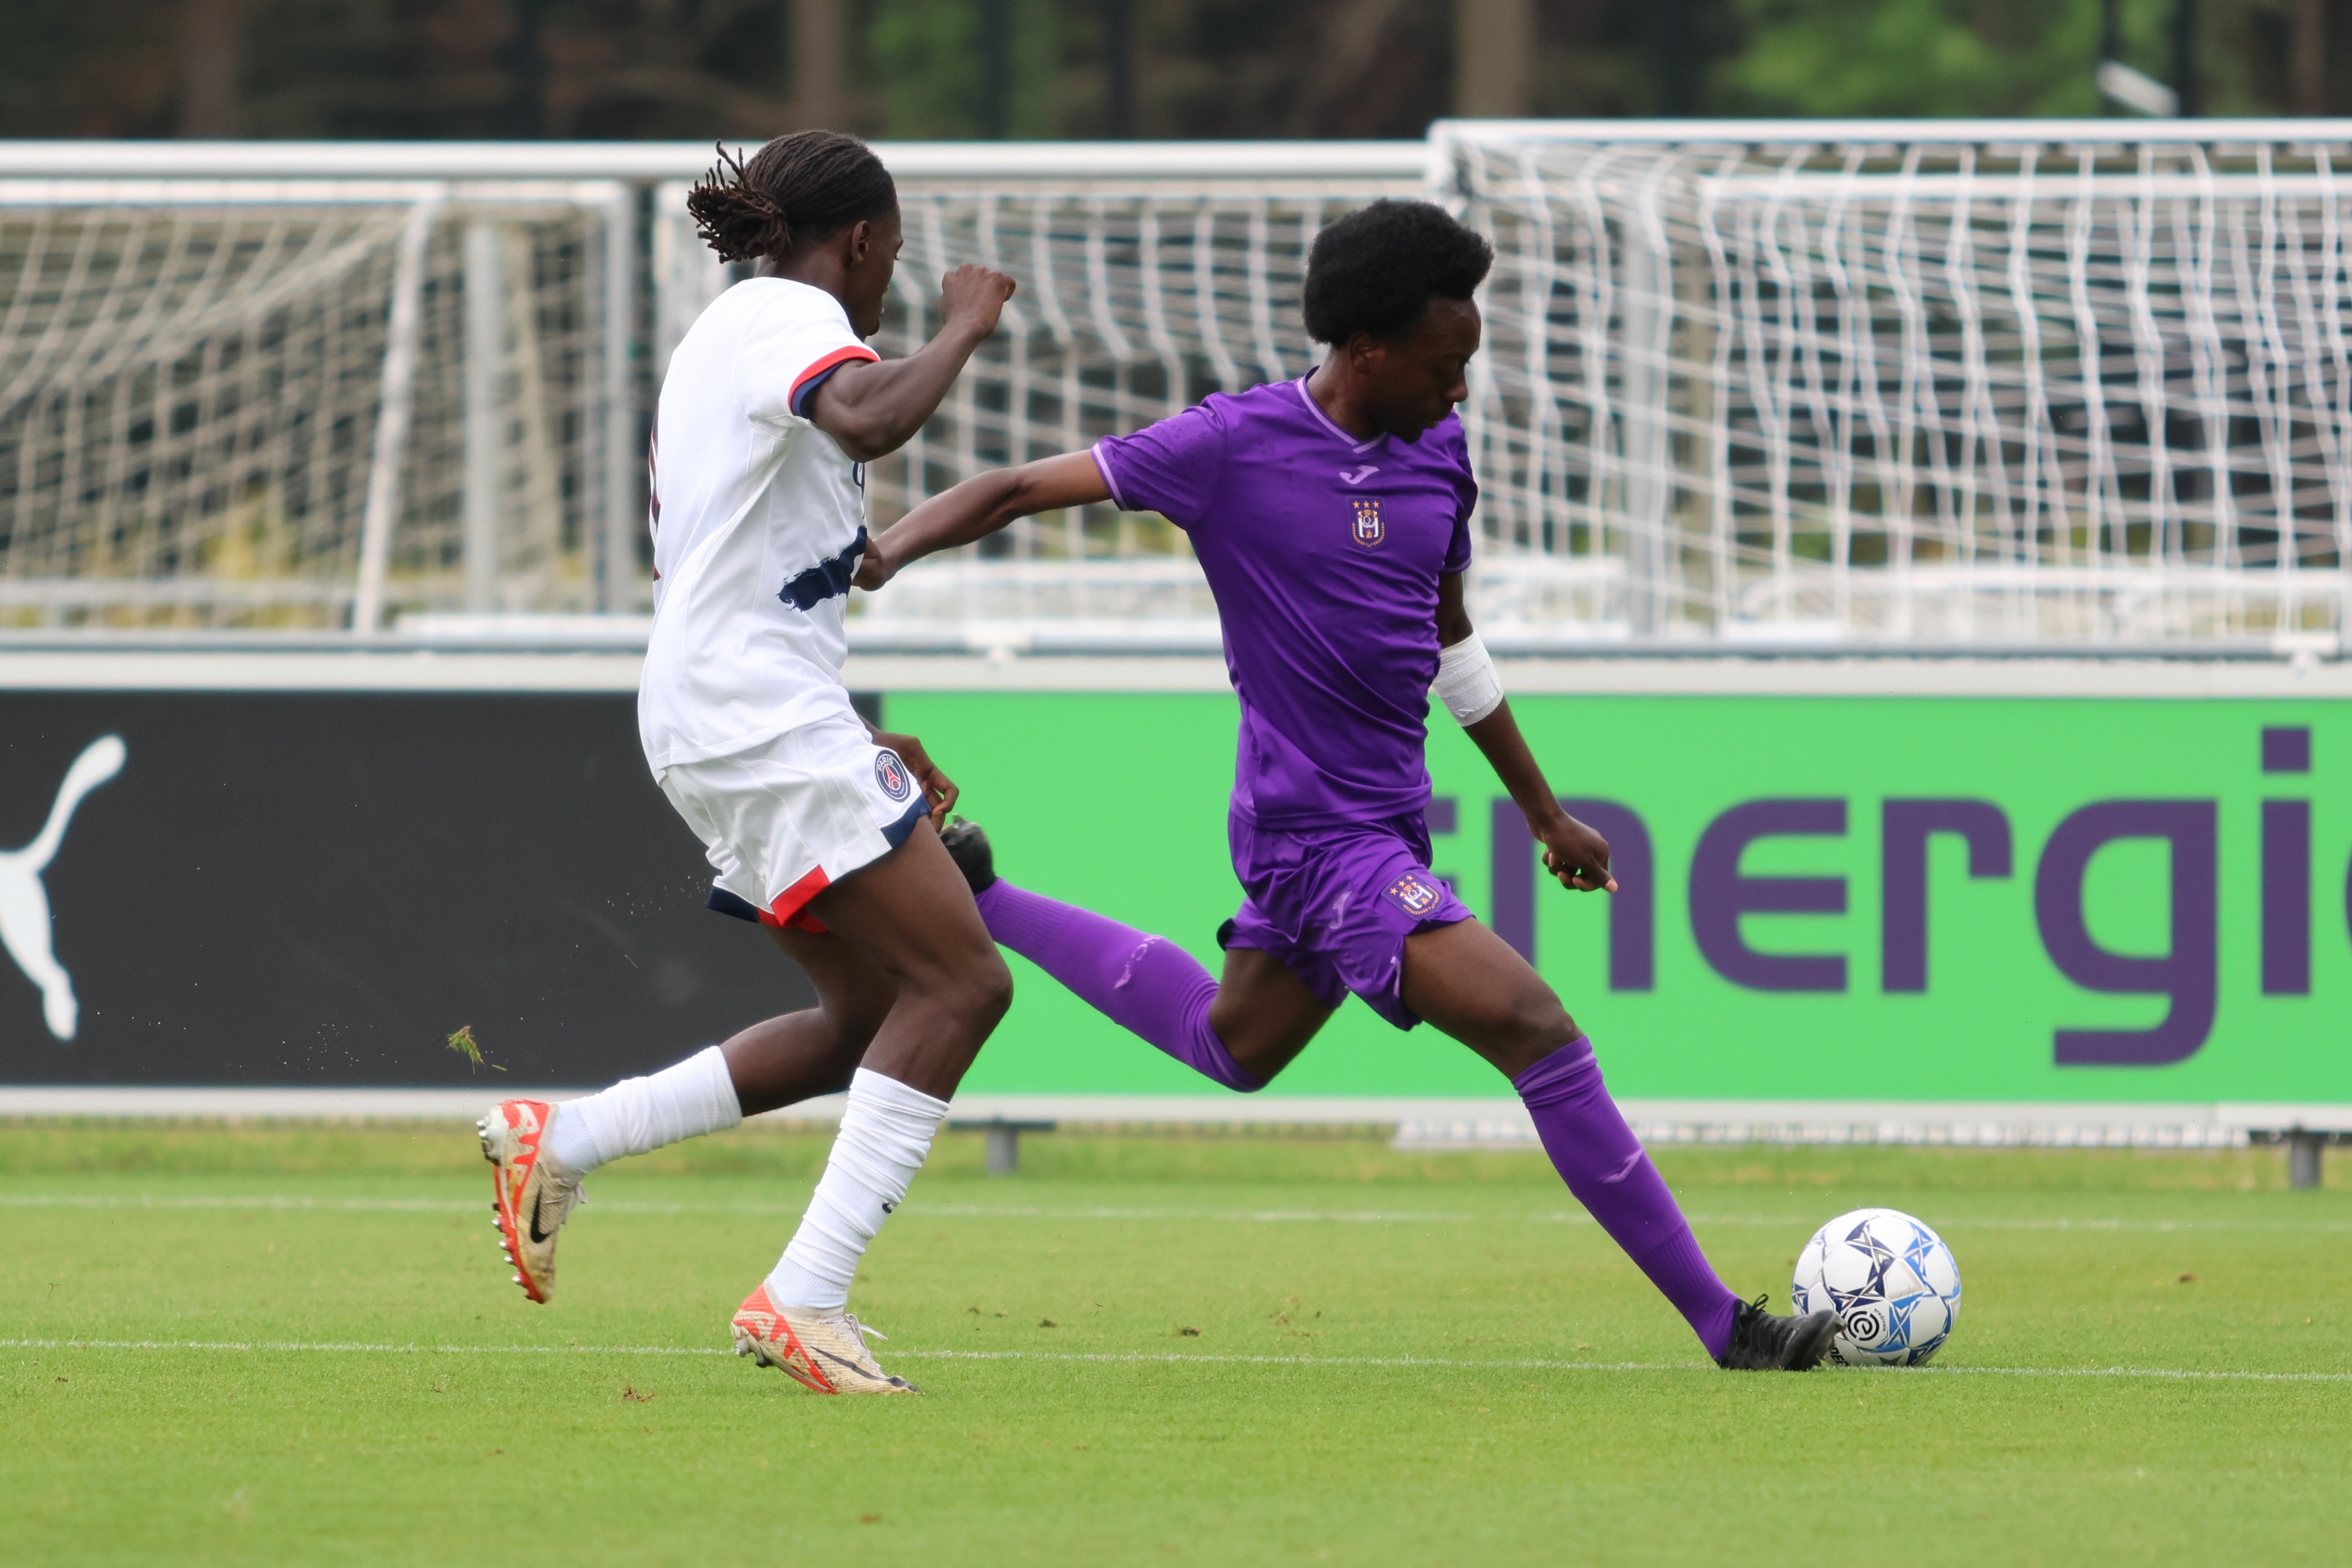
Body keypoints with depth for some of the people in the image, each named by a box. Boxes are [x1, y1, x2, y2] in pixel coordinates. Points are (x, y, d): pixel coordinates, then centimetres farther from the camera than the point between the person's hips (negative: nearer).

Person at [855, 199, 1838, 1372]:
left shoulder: (1436, 452, 7)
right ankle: (1724, 1327, -17)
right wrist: (889, 549, -26)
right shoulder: (1235, 446, -14)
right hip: (1320, 834, -9)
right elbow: (1024, 490, -10)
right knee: (1534, 1028, -19)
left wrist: (1546, 813, 24)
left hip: (1383, 823, 9)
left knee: (1234, 1047, 28)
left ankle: (977, 902, 41)